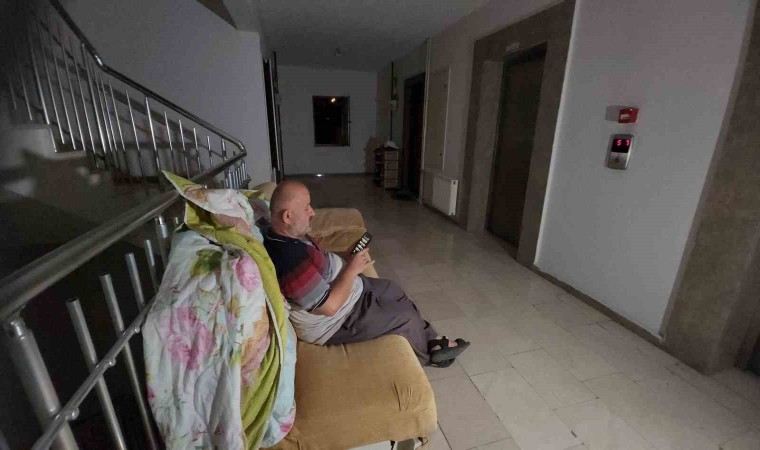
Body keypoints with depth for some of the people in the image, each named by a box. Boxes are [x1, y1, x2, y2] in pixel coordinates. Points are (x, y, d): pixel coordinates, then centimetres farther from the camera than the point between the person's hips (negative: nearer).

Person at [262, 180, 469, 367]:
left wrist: (345, 259, -4)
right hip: (333, 323, -9)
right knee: (406, 316, 1)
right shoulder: (291, 259, -35)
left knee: (394, 290, 17)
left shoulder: (283, 235, -4)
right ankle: (427, 353, 33)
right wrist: (352, 269, -19)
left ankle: (432, 341, 30)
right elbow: (330, 306, -30)